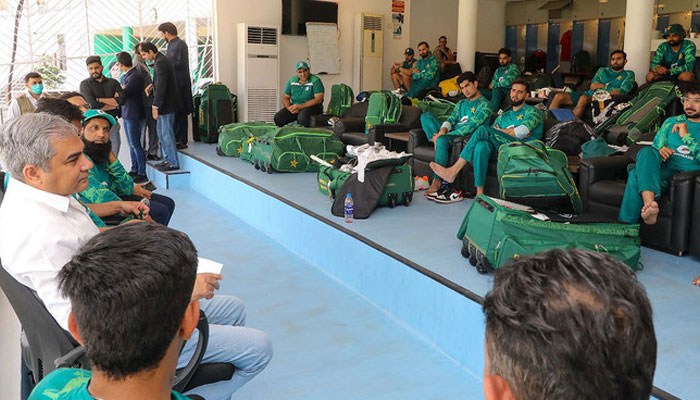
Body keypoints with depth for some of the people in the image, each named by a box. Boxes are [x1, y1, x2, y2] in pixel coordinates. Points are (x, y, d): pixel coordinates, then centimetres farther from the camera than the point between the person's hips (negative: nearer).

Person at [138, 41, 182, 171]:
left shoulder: (161, 63, -20)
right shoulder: (160, 60, 12)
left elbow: (161, 86, -24)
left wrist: (155, 106, -23)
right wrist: (152, 85, 11)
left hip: (166, 105, -11)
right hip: (163, 104, 11)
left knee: (167, 134, -4)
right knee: (162, 133, 17)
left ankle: (173, 163, 4)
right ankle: (167, 159, 25)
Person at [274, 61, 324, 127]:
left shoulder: (315, 81, -6)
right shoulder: (292, 81, 9)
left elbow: (318, 99, -15)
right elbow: (285, 97, 13)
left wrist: (300, 106, -21)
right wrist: (289, 107, -11)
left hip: (311, 107, -5)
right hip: (294, 106, 5)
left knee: (302, 117, -38)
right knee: (277, 117, -18)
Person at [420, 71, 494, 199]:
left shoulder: (484, 105, 0)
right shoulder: (461, 103, 26)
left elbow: (471, 127, -12)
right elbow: (451, 119, 12)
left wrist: (443, 136, -19)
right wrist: (443, 130, -15)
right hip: (451, 134, 8)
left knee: (442, 140, -39)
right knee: (425, 116, -3)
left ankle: (437, 181, -38)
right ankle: (436, 141, -24)